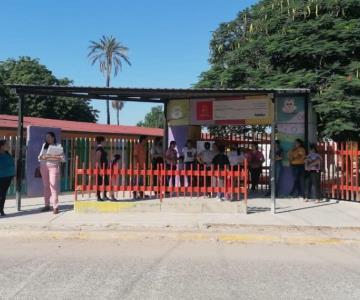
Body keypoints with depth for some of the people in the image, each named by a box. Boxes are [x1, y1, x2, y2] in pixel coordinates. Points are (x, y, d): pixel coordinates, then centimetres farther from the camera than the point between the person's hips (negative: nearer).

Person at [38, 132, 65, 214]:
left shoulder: (58, 146, 2)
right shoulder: (44, 145, 14)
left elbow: (63, 158, -3)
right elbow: (39, 157, 11)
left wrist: (57, 158, -21)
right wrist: (42, 157, -11)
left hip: (54, 166, -4)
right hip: (44, 166, 4)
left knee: (54, 186, -10)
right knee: (46, 186, 6)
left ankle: (55, 206, -11)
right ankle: (47, 205, 14)